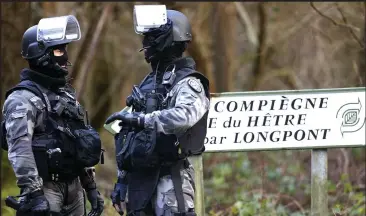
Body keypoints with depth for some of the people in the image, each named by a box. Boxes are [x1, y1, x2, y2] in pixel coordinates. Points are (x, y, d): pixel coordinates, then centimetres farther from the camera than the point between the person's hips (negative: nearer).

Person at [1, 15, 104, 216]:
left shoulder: (66, 94, 17)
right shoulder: (24, 98, -11)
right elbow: (19, 148, -22)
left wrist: (91, 188, 18)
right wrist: (33, 193, -30)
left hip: (74, 188, 8)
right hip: (46, 189, -8)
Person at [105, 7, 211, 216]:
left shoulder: (187, 84, -8)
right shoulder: (148, 84, 18)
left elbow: (185, 116, -31)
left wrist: (140, 119, -30)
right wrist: (122, 178, 17)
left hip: (170, 178, -9)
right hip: (139, 177, 9)